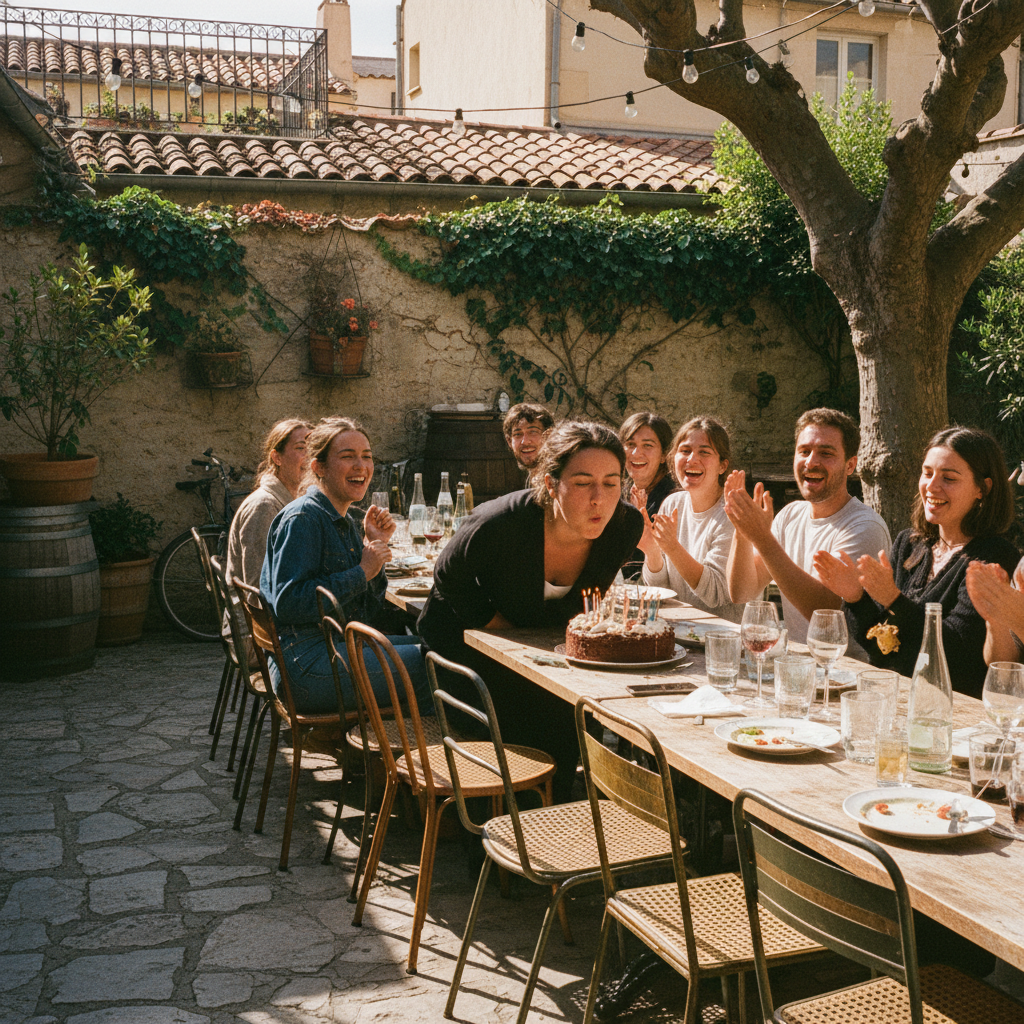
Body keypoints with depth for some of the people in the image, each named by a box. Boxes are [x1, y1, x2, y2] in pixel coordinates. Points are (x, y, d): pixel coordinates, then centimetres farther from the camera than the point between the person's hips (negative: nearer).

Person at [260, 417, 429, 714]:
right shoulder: (303, 518, -11)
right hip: (306, 663, -10)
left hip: (344, 646, 10)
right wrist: (362, 572, -17)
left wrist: (376, 547, 3)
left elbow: (370, 616, 15)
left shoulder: (345, 522, 16)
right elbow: (287, 604, -22)